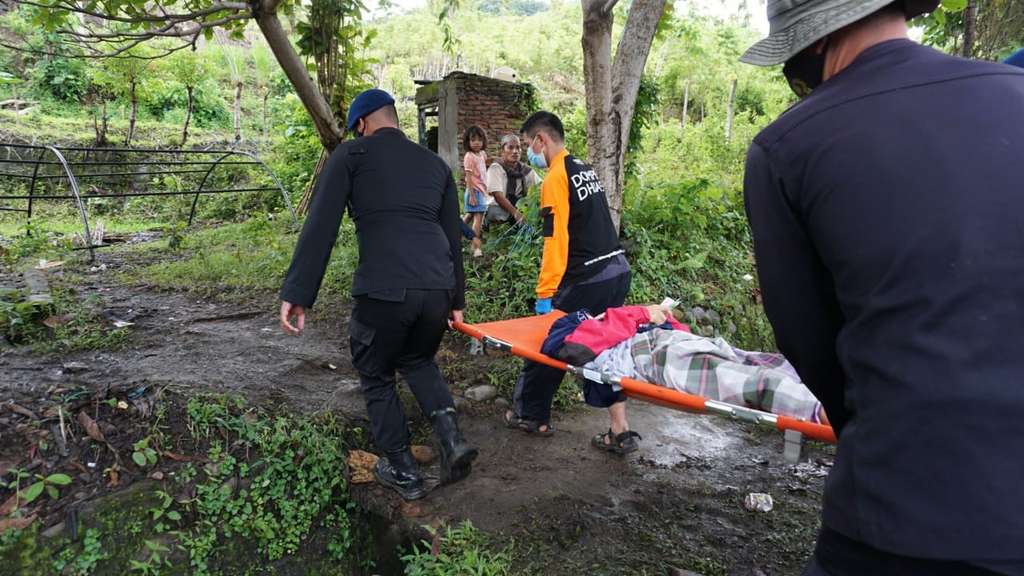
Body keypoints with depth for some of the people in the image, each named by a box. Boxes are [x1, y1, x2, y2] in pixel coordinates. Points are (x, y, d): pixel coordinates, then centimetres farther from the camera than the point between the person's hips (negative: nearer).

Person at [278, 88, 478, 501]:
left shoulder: (351, 154, 8)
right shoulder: (435, 164, 21)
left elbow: (320, 227, -2)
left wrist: (297, 294, -3)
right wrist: (456, 299, 29)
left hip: (383, 291, -5)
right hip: (438, 288, 5)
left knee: (376, 378, 19)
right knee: (418, 361, 31)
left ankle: (403, 472, 26)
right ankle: (451, 438, 13)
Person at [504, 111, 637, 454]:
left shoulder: (555, 178, -11)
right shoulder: (584, 170, 16)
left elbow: (556, 241, -17)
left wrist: (545, 293, -14)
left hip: (585, 280, -9)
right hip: (617, 271, 9)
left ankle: (530, 415, 22)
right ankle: (620, 430, 13)